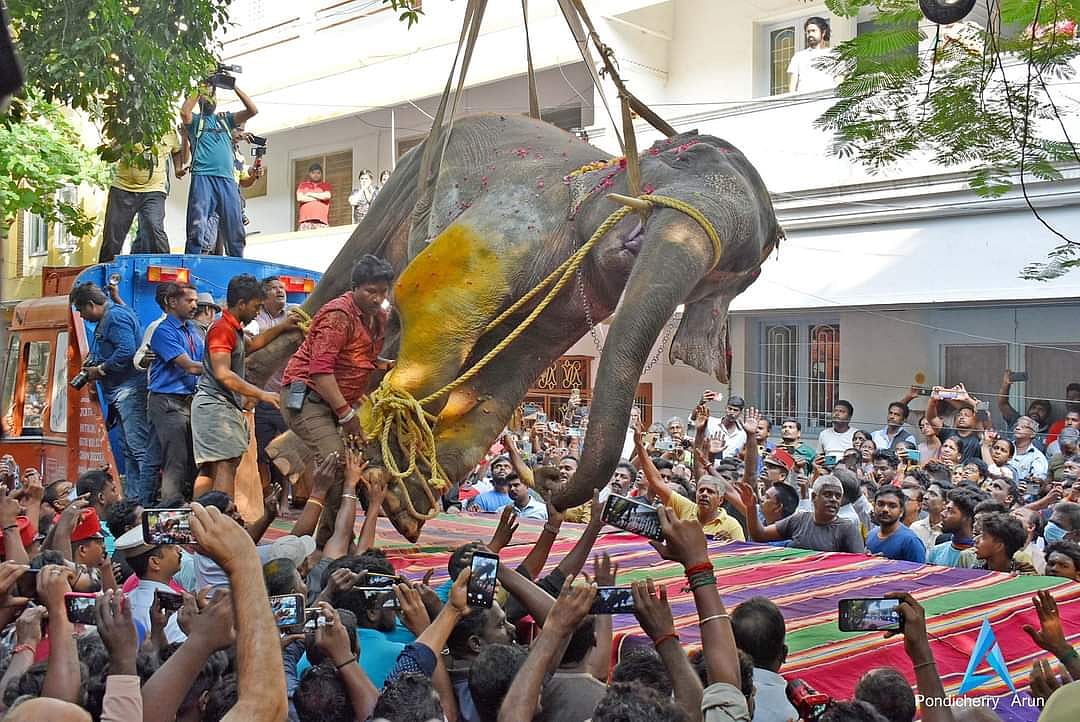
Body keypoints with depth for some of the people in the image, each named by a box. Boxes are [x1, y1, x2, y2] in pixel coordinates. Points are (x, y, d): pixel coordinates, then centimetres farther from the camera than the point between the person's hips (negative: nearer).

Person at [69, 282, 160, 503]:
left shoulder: (116, 316, -10)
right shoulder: (106, 319, 23)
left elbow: (126, 351, -22)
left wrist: (100, 370, -12)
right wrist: (94, 367, 11)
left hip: (130, 391, -12)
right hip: (120, 393, 12)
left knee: (141, 448, -12)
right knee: (129, 450, 13)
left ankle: (142, 499, -14)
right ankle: (131, 498, 18)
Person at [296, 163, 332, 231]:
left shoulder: (326, 186, 18)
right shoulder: (303, 185, 19)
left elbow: (327, 196, -3)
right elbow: (299, 198, 2)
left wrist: (310, 194, 5)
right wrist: (319, 198, 4)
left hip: (321, 220, -1)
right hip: (306, 220, 1)